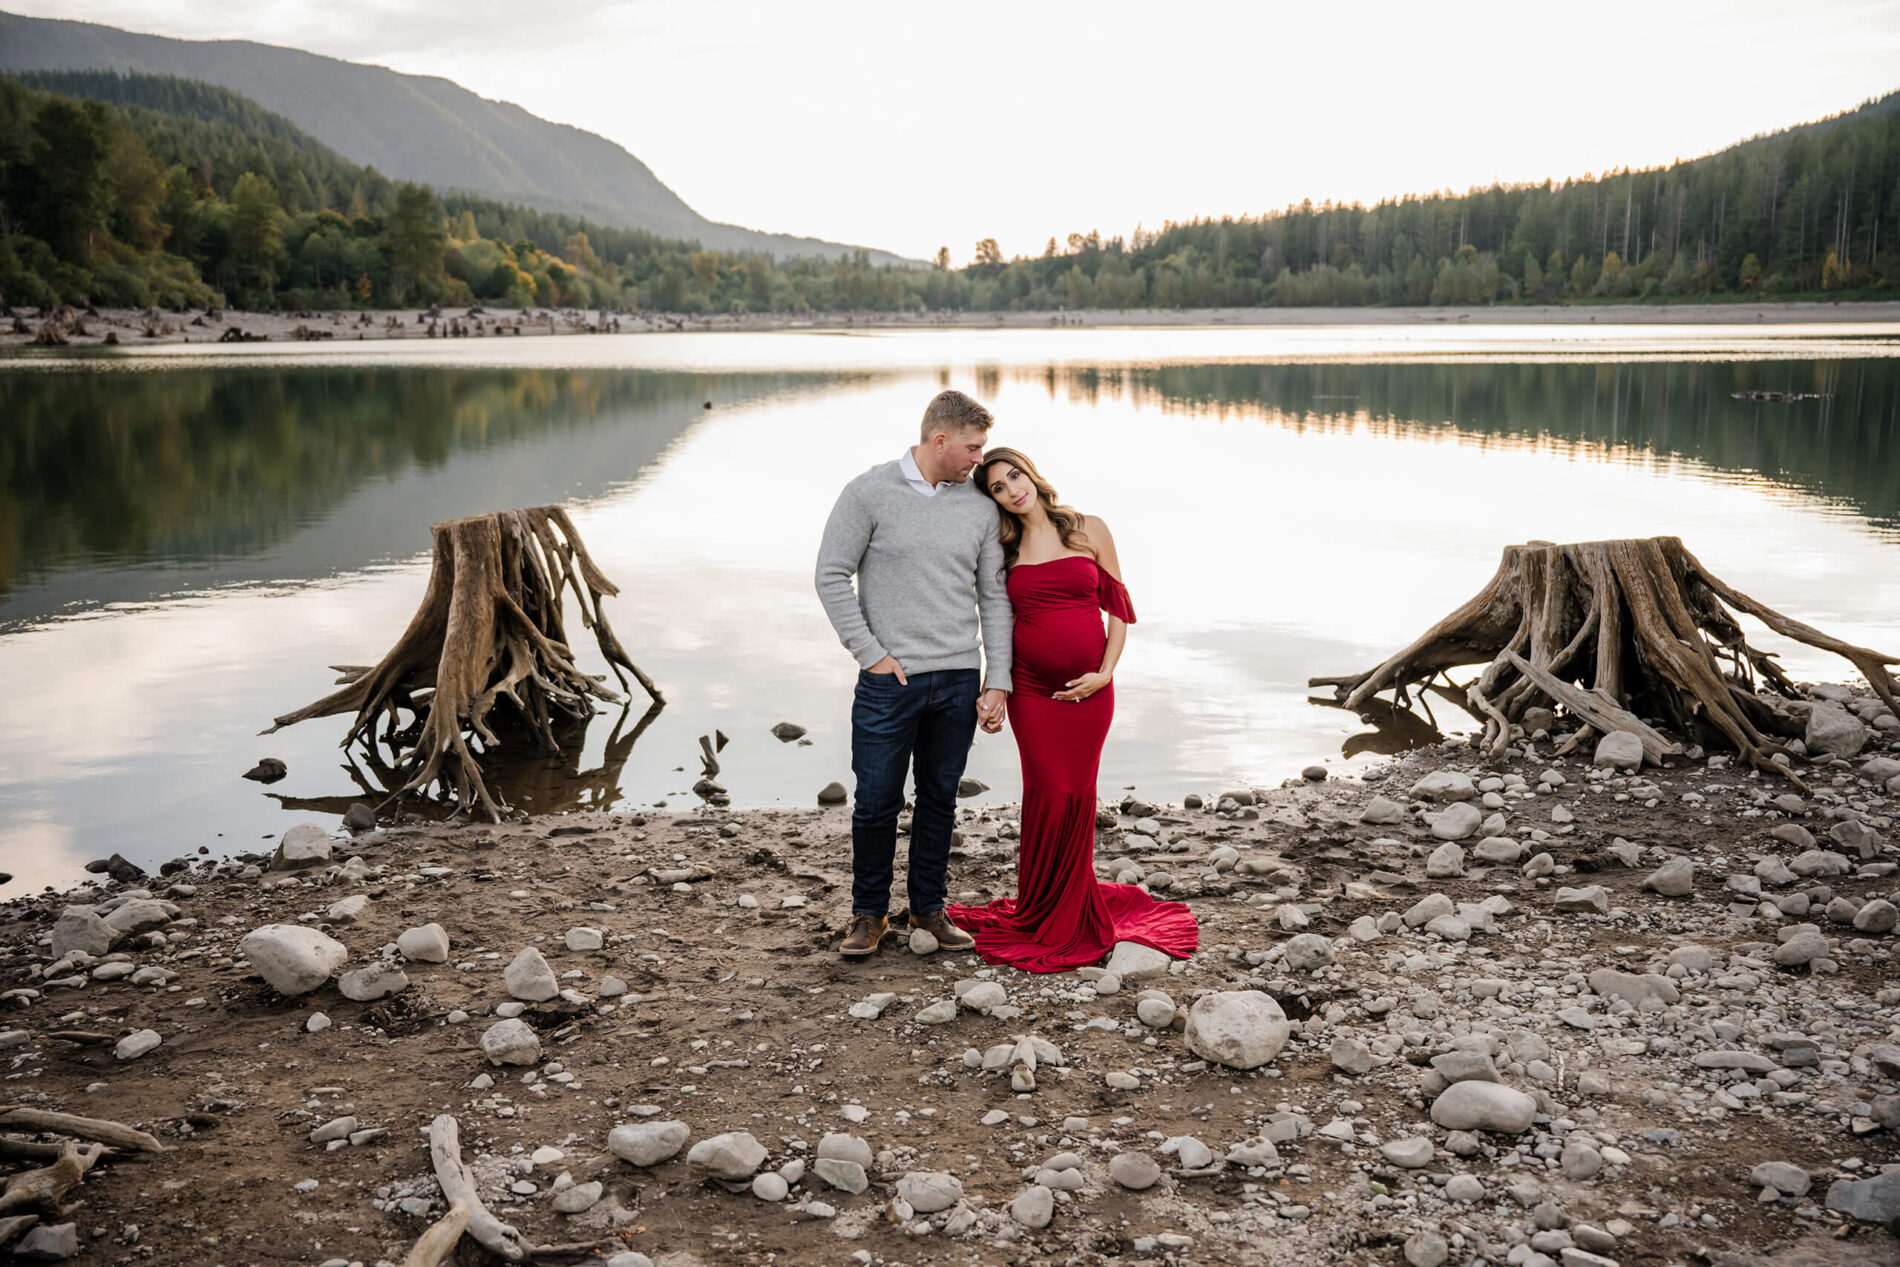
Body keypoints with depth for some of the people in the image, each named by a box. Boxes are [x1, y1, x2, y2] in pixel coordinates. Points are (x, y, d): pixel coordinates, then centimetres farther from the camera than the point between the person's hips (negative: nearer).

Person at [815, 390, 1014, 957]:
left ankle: (928, 906, 27)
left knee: (939, 798, 13)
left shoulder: (980, 507, 7)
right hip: (890, 679, -3)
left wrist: (999, 683, 3)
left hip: (959, 680, 4)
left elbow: (994, 597, 9)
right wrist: (871, 654, -8)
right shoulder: (870, 492, -4)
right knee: (876, 802, 2)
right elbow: (832, 576, -4)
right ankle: (869, 912, 20)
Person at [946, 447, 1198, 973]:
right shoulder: (1005, 549, 6)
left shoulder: (1090, 531, 2)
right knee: (1049, 793, -3)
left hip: (1088, 690, 0)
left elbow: (1119, 609, 5)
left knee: (1078, 793, 3)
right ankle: (1040, 916, 12)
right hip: (1031, 688, 0)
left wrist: (1105, 673, -6)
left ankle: (1073, 908, 19)